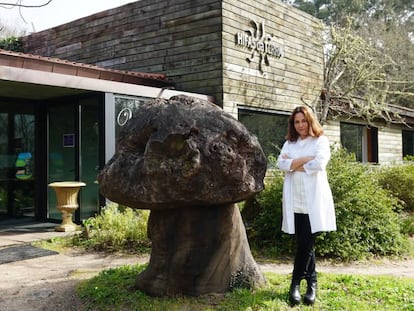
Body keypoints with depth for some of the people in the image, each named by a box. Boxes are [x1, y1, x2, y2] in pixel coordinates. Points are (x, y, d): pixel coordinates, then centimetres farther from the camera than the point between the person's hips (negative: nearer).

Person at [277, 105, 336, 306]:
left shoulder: (321, 141, 4)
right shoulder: (289, 143, 16)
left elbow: (319, 164, -14)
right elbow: (281, 164, -2)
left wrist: (293, 164, -5)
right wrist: (306, 159, -11)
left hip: (313, 200, -3)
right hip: (295, 201, 4)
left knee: (305, 243, -5)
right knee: (304, 243, 6)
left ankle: (296, 282, 8)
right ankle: (311, 283, 18)